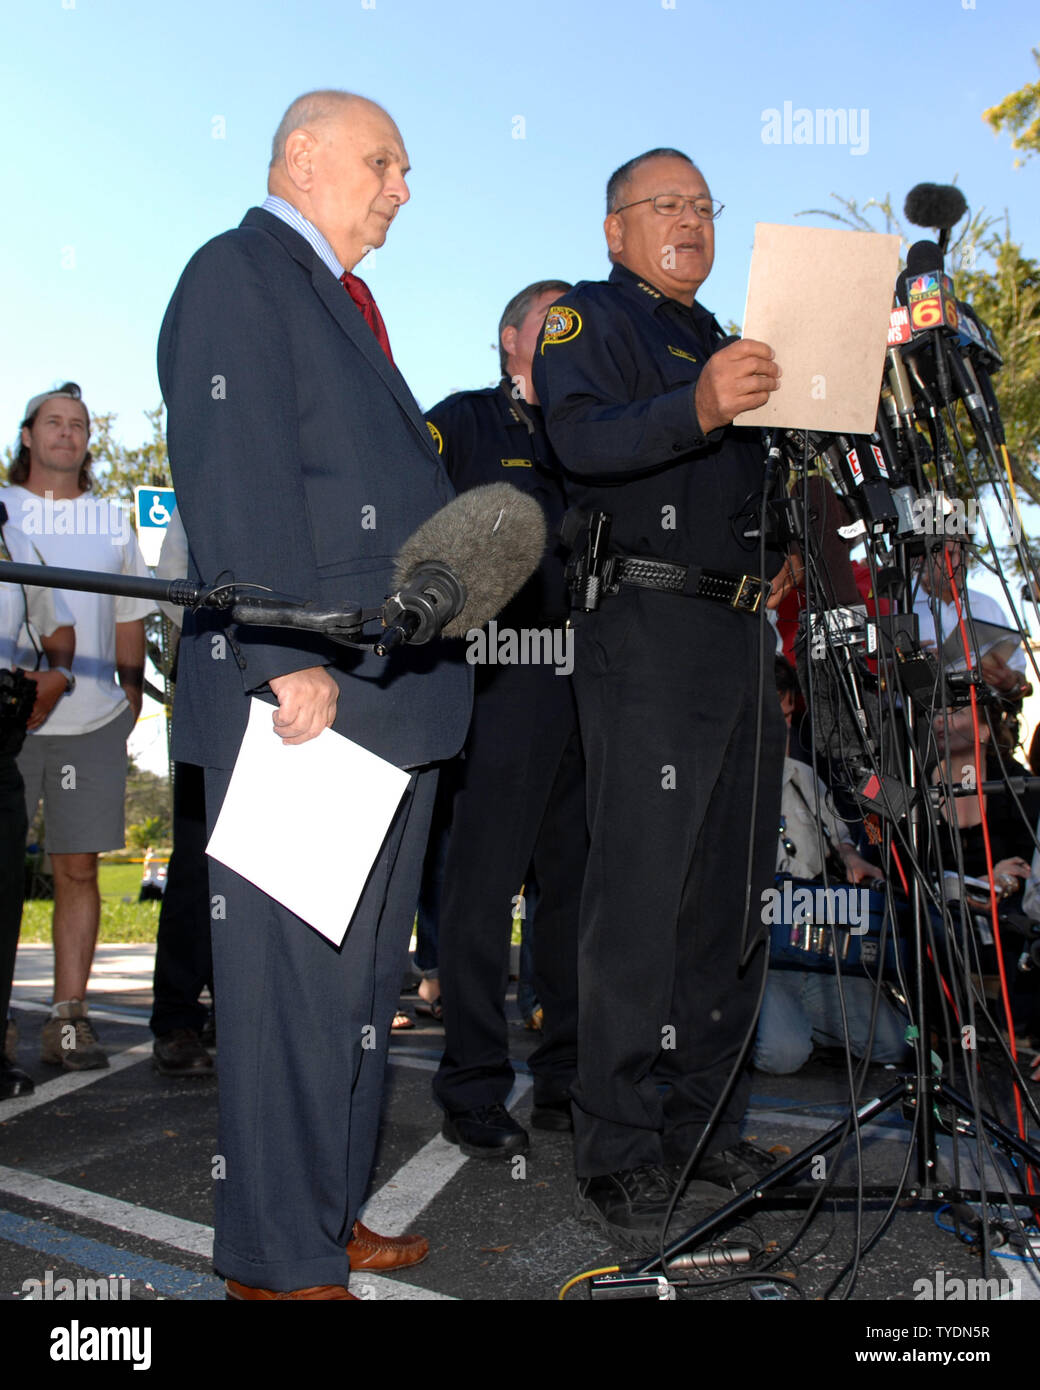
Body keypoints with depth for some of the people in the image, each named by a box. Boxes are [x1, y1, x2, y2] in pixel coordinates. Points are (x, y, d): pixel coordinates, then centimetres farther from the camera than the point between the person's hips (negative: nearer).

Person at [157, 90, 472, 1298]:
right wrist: (288, 661, -23)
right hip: (299, 699, -10)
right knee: (297, 983, -3)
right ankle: (278, 1259, 12)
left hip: (384, 698, 10)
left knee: (361, 981, 15)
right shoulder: (236, 275, -4)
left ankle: (329, 1214, 30)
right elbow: (235, 484, -17)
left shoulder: (338, 301, 25)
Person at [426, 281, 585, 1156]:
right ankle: (474, 1091, 6)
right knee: (485, 880, -4)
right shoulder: (465, 421, 8)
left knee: (581, 880, 8)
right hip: (504, 678, -6)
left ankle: (569, 1080, 18)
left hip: (589, 680, 6)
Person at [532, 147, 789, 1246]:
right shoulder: (589, 318, 4)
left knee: (730, 897, 9)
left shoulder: (721, 340, 27)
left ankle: (704, 1129, 20)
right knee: (639, 897, -9)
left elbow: (760, 483, 26)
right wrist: (694, 408, -34)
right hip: (646, 628, -8)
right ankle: (618, 1156, 0)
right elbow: (583, 440, -17)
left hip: (743, 634, 8)